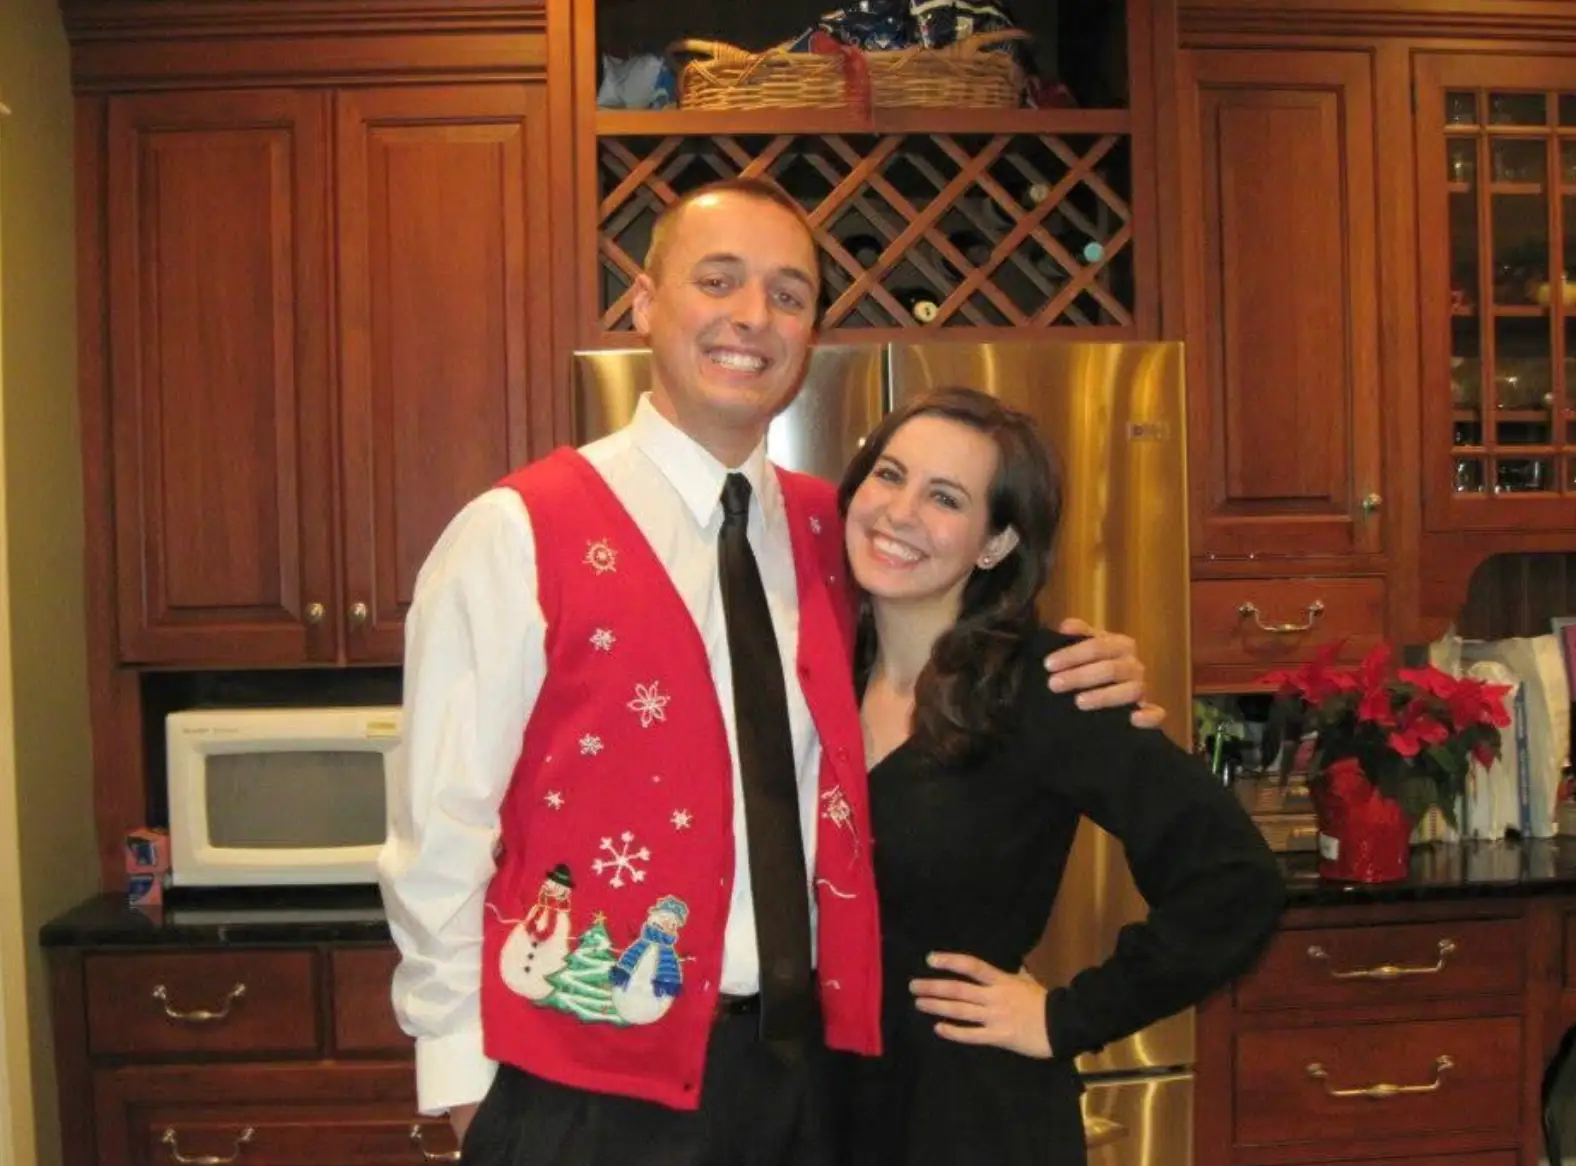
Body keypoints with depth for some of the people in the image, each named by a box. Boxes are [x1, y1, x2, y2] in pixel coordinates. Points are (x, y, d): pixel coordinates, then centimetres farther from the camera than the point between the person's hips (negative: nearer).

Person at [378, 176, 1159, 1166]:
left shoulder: (830, 532, 5)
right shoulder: (517, 535, -10)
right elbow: (440, 833, -8)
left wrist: (1078, 688, 1)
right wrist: (464, 1080, -7)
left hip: (805, 1064, 5)